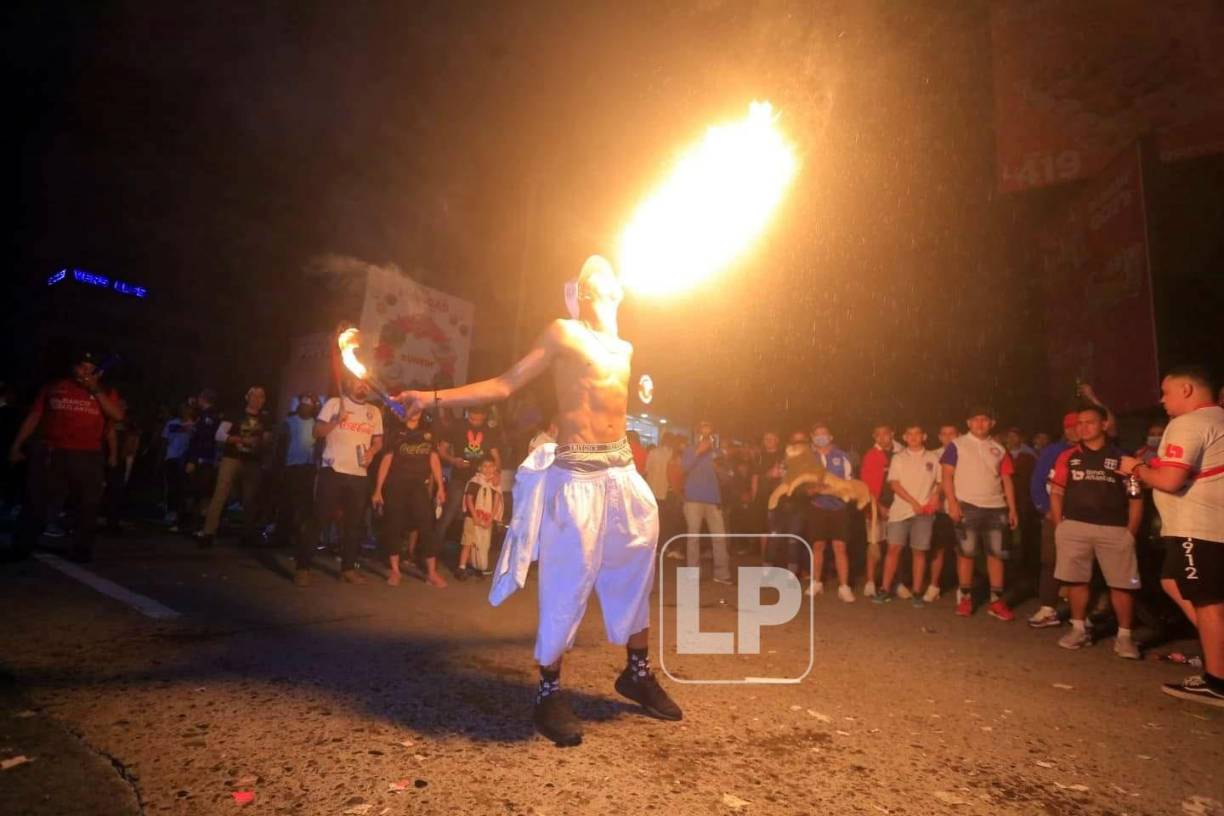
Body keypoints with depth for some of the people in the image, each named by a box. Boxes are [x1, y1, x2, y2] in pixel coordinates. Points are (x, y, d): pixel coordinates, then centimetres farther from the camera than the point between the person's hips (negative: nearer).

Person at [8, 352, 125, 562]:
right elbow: (33, 417, 12)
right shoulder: (54, 387, 11)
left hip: (88, 457, 0)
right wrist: (17, 445, 9)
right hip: (51, 453, 1)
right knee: (36, 502, 4)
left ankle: (81, 550, 8)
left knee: (88, 505, 0)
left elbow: (117, 415, -8)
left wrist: (96, 391, -8)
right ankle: (21, 549, 15)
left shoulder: (105, 393, 9)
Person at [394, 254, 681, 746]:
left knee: (634, 570, 14)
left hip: (622, 471, 7)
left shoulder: (624, 348, 18)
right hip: (577, 474, -7)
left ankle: (638, 672, 33)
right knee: (568, 583, -4)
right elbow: (504, 385, -4)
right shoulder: (562, 333, 0)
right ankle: (549, 693, 14)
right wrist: (434, 398, -10)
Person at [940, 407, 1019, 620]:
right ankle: (965, 597, 11)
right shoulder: (957, 445, 1)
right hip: (967, 506, -3)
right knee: (966, 552, 1)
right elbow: (947, 476, -4)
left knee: (996, 554, 5)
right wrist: (952, 503, -13)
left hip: (996, 508, 4)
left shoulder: (998, 449, 12)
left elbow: (1007, 480, 11)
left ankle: (997, 601, 12)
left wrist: (1012, 509, 4)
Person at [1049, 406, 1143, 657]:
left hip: (1115, 529, -1)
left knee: (1122, 584, 1)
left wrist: (1130, 532, -3)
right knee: (1076, 580, 6)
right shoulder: (1068, 457, 6)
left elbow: (1136, 498, 3)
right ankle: (1079, 629, 19)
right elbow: (1056, 493, 7)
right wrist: (1059, 526, 1)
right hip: (1074, 526, 1)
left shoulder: (1121, 457, 2)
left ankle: (1124, 636, 15)